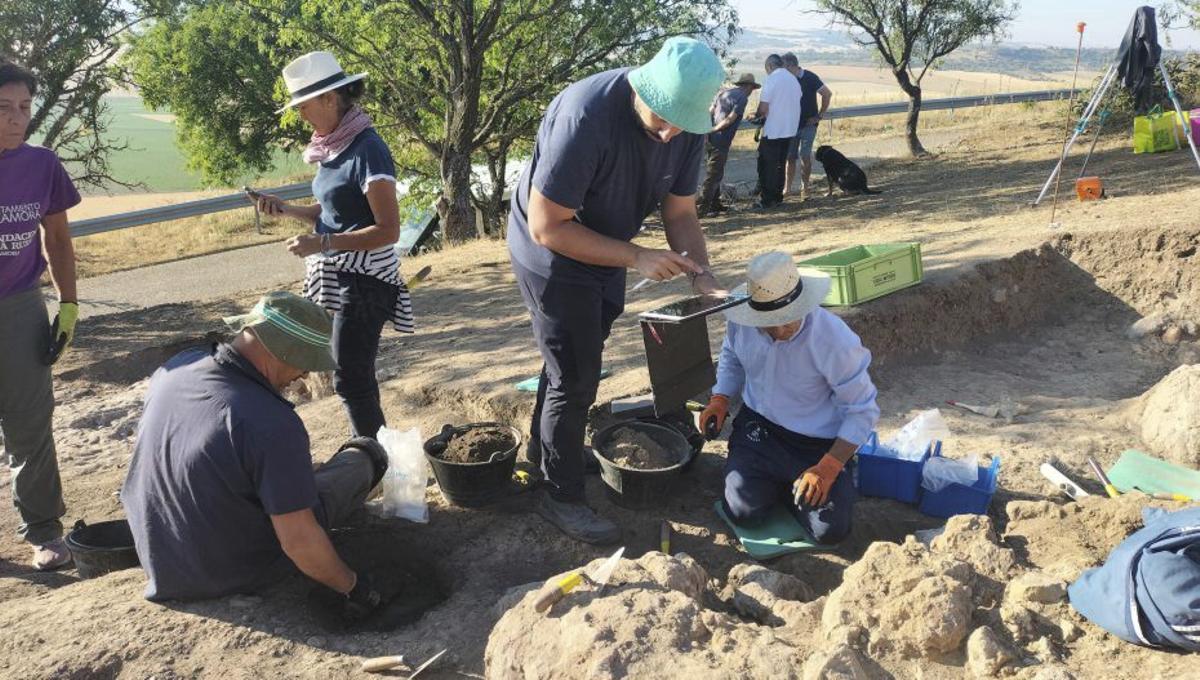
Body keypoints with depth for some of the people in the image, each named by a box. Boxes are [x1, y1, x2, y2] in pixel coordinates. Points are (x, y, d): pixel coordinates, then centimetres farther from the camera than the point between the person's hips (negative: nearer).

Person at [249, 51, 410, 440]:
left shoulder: (367, 149, -17)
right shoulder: (334, 146, 10)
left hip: (363, 282, -9)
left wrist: (323, 243, -24)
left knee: (350, 379, -5)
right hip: (337, 277, 9)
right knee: (356, 375, 15)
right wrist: (285, 210, 4)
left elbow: (388, 230, -20)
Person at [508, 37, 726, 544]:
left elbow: (680, 212, -4)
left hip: (607, 251, 7)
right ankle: (561, 496, 15)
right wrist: (636, 258, -30)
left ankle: (544, 452, 45)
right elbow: (548, 227, -30)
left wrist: (702, 275, -19)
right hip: (553, 253, -7)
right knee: (575, 378, -4)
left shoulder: (686, 125, -15)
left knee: (573, 360, 22)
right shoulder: (586, 116, -35)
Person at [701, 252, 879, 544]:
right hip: (758, 429, 3)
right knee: (743, 511, -15)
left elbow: (863, 411, -17)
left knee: (830, 529, -15)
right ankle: (777, 482, 20)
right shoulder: (741, 322, -13)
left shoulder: (835, 339, -27)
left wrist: (829, 467, -23)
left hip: (818, 444, -2)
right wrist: (720, 398, -3)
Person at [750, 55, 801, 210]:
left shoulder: (771, 79, -13)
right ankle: (777, 197, 21)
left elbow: (764, 108, -18)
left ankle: (767, 200, 3)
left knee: (767, 166, 1)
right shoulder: (794, 80, 9)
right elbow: (794, 105, 14)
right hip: (789, 129, 7)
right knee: (780, 164, 16)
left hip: (772, 131, -7)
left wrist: (757, 115, 4)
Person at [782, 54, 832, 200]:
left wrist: (819, 115, -8)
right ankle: (787, 188, 13)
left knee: (805, 156, -10)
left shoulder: (810, 78, -11)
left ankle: (804, 188, 2)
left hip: (808, 124, -4)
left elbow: (827, 93, -9)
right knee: (790, 157, 4)